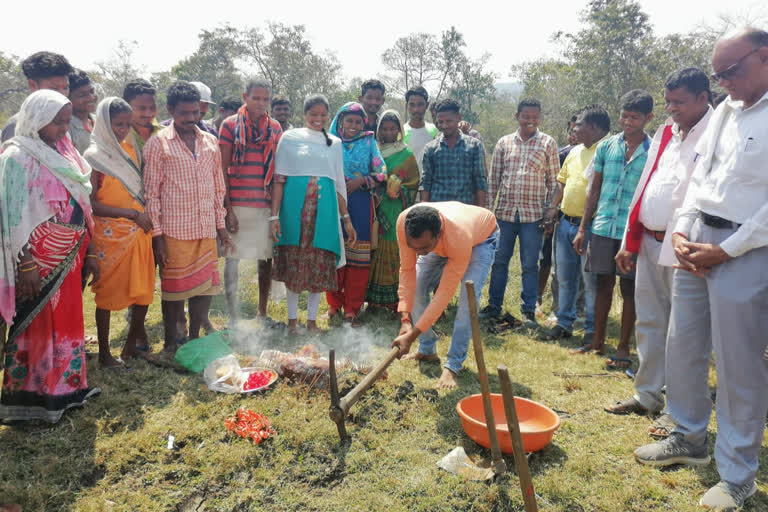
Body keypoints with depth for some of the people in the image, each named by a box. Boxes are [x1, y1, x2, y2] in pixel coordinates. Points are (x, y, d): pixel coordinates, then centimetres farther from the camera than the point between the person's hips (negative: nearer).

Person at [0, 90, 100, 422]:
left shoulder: (64, 154, 11)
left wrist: (89, 253, 12)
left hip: (69, 257, 7)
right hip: (38, 259, -7)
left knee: (67, 323, 14)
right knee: (36, 326, 3)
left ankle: (65, 389, 27)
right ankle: (29, 399, 16)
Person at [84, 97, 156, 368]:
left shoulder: (128, 149, 10)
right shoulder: (93, 157, -9)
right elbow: (91, 203, -15)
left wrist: (146, 216, 7)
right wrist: (131, 213, -17)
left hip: (139, 231, 6)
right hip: (110, 234, -6)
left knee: (144, 290, 9)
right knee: (107, 292, 5)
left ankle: (132, 343, 28)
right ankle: (104, 353, 19)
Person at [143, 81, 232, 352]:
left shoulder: (210, 142, 11)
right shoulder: (158, 143, -3)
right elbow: (151, 192, -4)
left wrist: (221, 225, 12)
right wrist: (157, 235, -9)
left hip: (206, 229, 5)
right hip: (175, 231, -4)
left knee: (206, 287, 9)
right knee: (174, 289, 5)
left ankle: (194, 338, 26)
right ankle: (171, 343, 21)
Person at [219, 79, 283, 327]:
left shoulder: (275, 127, 10)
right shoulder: (231, 125, 1)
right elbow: (223, 169, -2)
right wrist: (228, 208, -9)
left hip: (266, 204, 3)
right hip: (237, 204, -3)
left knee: (266, 259, 8)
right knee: (232, 259, 1)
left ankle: (262, 313, 23)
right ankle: (233, 318, 12)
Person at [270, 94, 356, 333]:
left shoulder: (334, 144, 13)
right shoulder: (290, 138, 5)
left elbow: (339, 184, 15)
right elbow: (279, 179, 1)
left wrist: (346, 218, 12)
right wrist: (274, 215, -6)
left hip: (324, 209, 2)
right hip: (295, 206, -2)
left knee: (320, 265, 4)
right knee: (293, 261, 3)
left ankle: (312, 319, 17)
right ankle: (292, 319, 17)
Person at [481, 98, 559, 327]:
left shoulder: (548, 143, 2)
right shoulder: (504, 143, 7)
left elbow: (553, 181, 3)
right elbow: (493, 178, 9)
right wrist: (489, 209, 4)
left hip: (533, 214, -2)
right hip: (504, 211, 2)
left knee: (530, 265, 3)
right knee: (499, 261, 9)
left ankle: (529, 310, 14)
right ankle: (494, 305, 23)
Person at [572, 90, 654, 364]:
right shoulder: (606, 147, 7)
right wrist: (582, 229, 8)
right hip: (602, 228, 3)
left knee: (629, 288, 6)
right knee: (603, 284, 12)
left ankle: (623, 347, 17)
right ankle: (597, 341, 24)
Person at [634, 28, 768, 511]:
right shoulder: (725, 111, 14)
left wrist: (725, 251, -15)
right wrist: (682, 231, 3)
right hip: (697, 241, 7)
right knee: (682, 346, 14)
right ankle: (690, 438, 34)